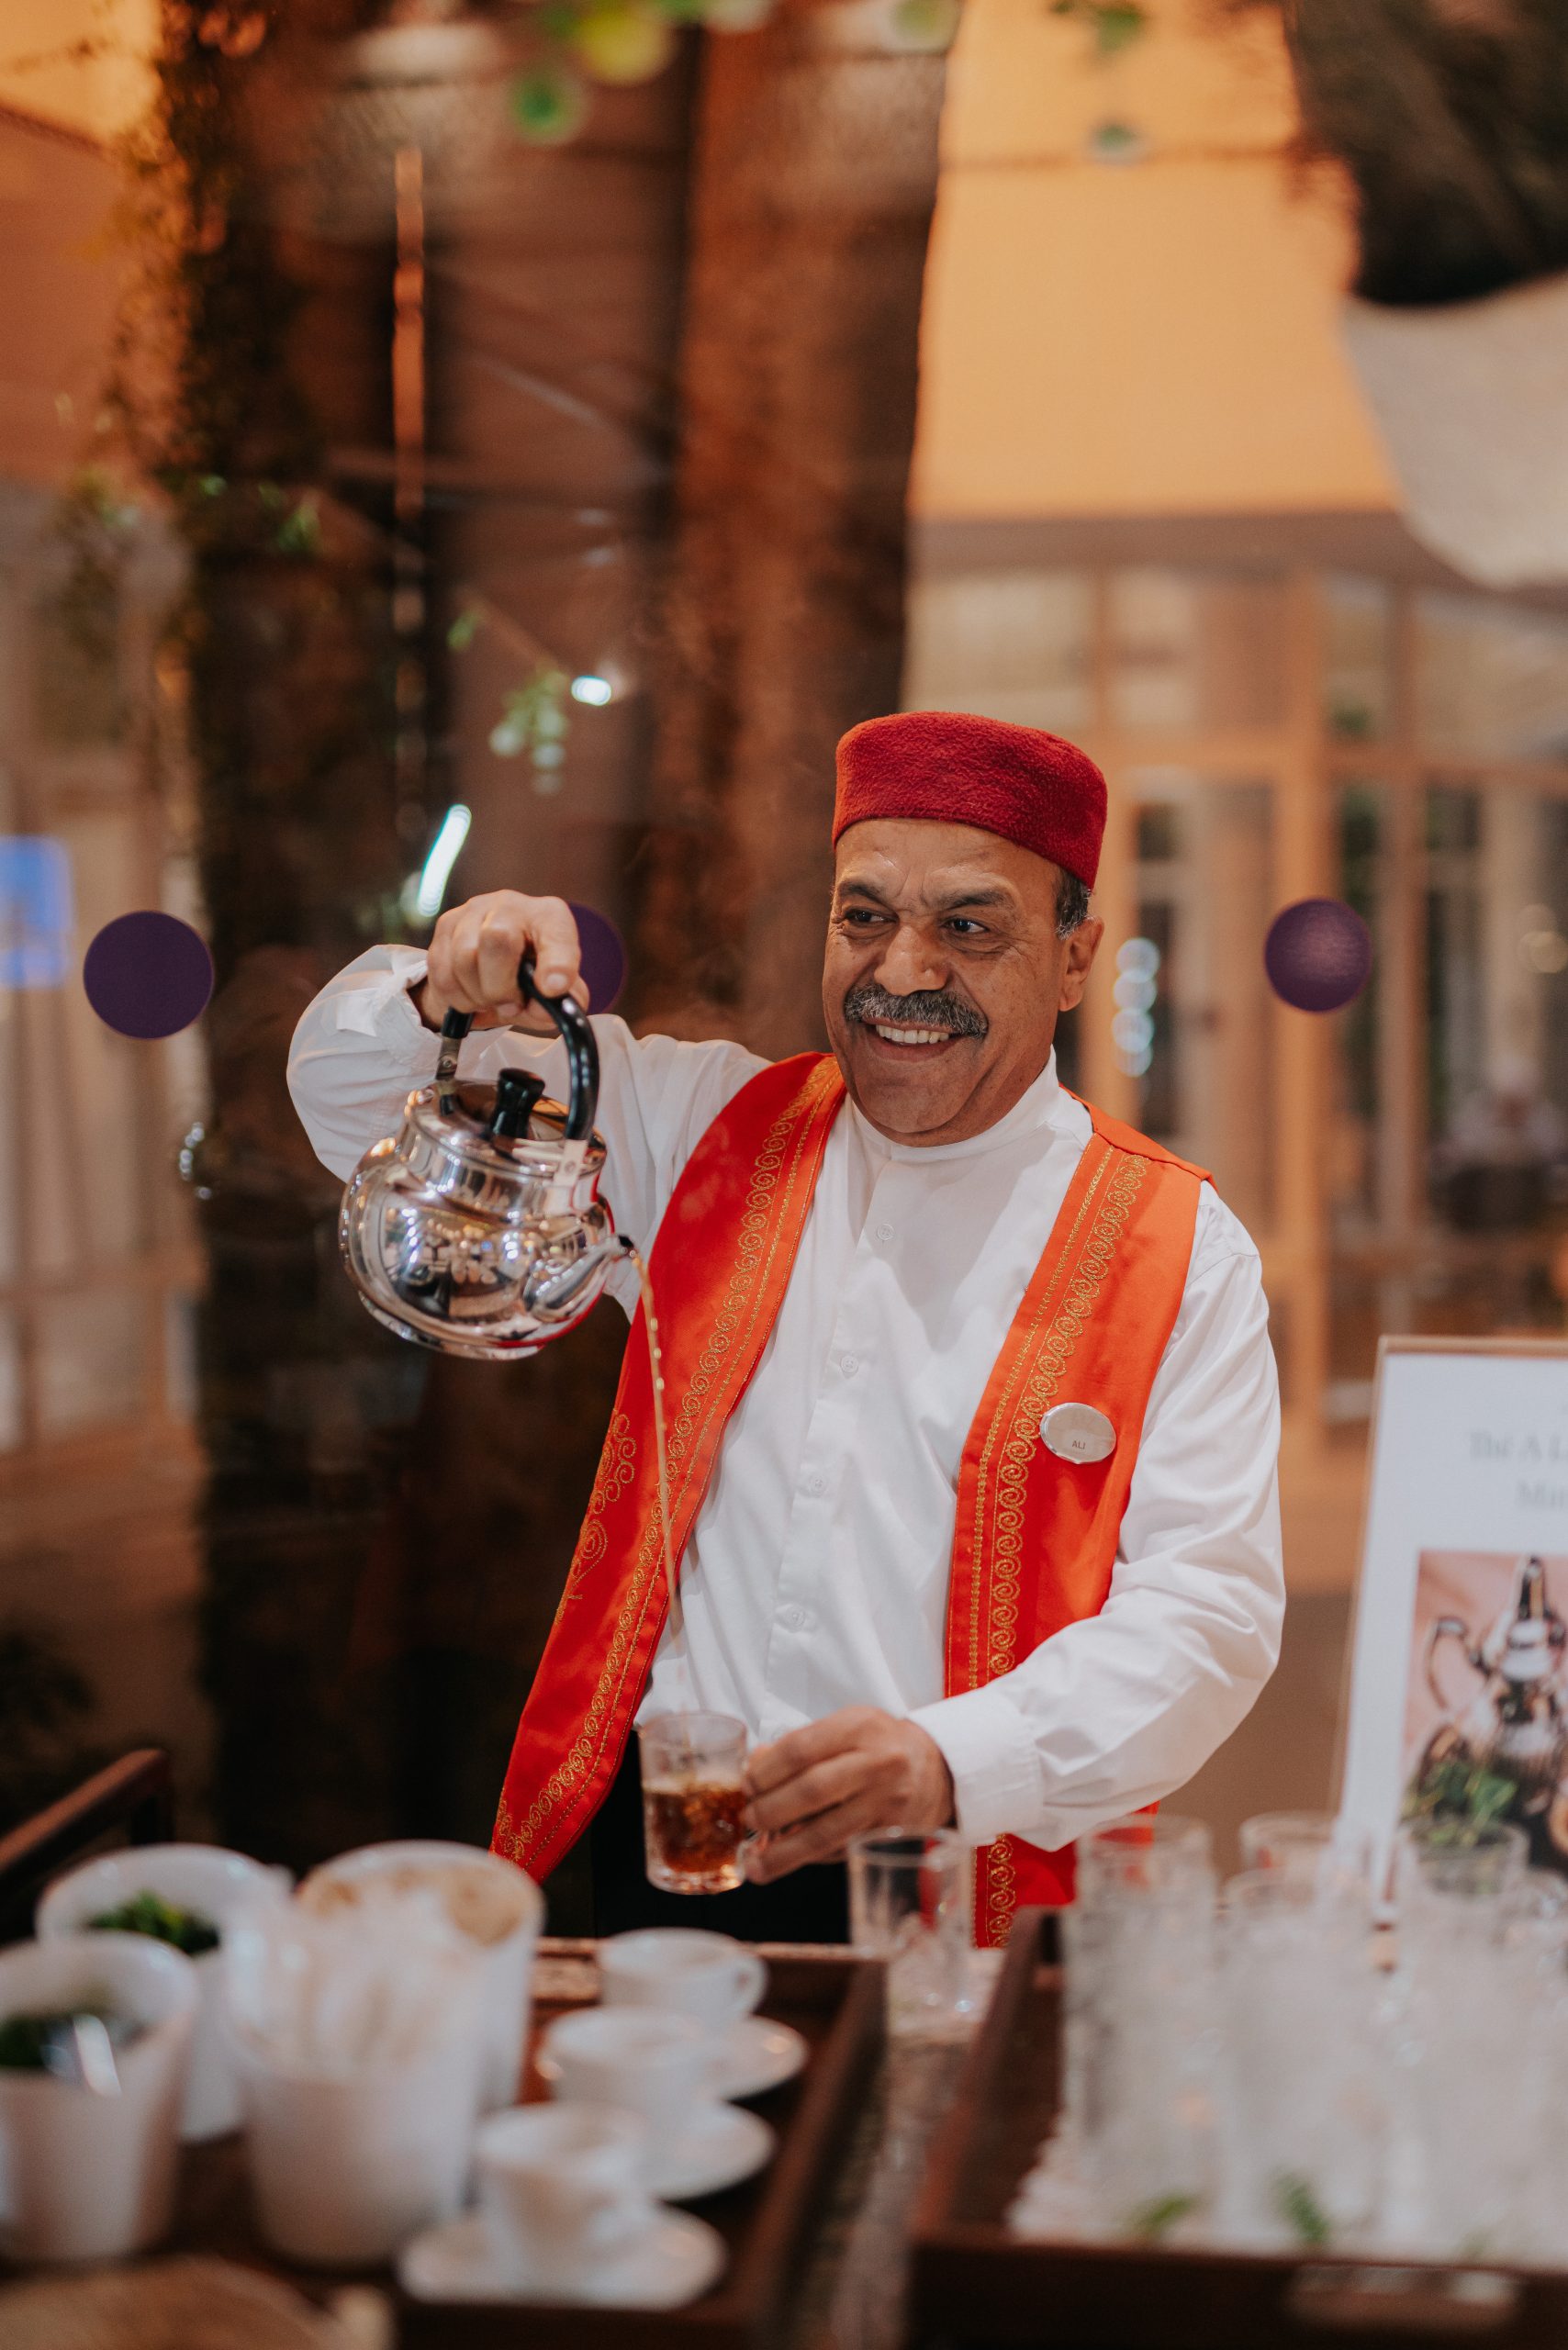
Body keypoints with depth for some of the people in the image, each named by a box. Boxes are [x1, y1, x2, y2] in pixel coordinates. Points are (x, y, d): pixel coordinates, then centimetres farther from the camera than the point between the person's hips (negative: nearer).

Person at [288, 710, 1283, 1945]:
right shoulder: (715, 1128, 12)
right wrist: (443, 998, -7)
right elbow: (356, 1105, 17)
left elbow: (1209, 1608, -7)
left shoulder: (1177, 1251, 2)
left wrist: (954, 1764, -25)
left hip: (964, 1894, -2)